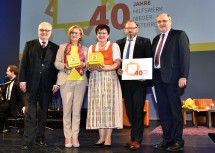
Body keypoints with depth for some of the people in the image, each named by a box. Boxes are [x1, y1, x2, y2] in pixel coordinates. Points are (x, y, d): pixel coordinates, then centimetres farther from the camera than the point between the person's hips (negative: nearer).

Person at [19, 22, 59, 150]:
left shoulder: (55, 48, 8)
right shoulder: (29, 44, 9)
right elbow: (24, 63, 4)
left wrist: (56, 83, -3)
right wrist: (22, 80, -4)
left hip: (47, 85, 1)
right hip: (32, 84, -1)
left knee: (43, 112, 9)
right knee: (31, 113, -2)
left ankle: (40, 138, 22)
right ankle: (29, 141, 1)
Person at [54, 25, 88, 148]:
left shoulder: (85, 49, 16)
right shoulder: (62, 47, 13)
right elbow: (57, 63, 6)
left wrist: (83, 65, -10)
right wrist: (65, 66, -13)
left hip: (80, 81, 1)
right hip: (66, 81, -1)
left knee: (77, 110, 1)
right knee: (67, 110, -2)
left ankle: (75, 137, 8)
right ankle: (68, 137, 6)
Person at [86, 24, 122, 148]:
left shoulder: (114, 46, 9)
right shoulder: (92, 48, 19)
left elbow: (117, 63, -2)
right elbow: (89, 66, 11)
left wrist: (107, 68, -20)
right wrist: (94, 67, -11)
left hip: (109, 78, -3)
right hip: (95, 79, 3)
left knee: (109, 106, -8)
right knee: (98, 107, -1)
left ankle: (108, 138, -3)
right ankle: (101, 137, 5)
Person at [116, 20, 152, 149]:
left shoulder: (145, 42, 2)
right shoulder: (119, 43, 13)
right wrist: (117, 69, -7)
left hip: (139, 81, -4)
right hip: (125, 81, 4)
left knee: (138, 110, -2)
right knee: (130, 111, 10)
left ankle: (137, 139, 6)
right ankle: (135, 136, 22)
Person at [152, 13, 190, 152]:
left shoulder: (179, 35, 1)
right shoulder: (156, 39, 19)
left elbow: (185, 56, -8)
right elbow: (154, 58, 14)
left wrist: (183, 76, -17)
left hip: (173, 77, -6)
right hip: (158, 77, 6)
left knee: (175, 109, 0)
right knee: (162, 109, 9)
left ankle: (177, 141, 10)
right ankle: (167, 139, 20)